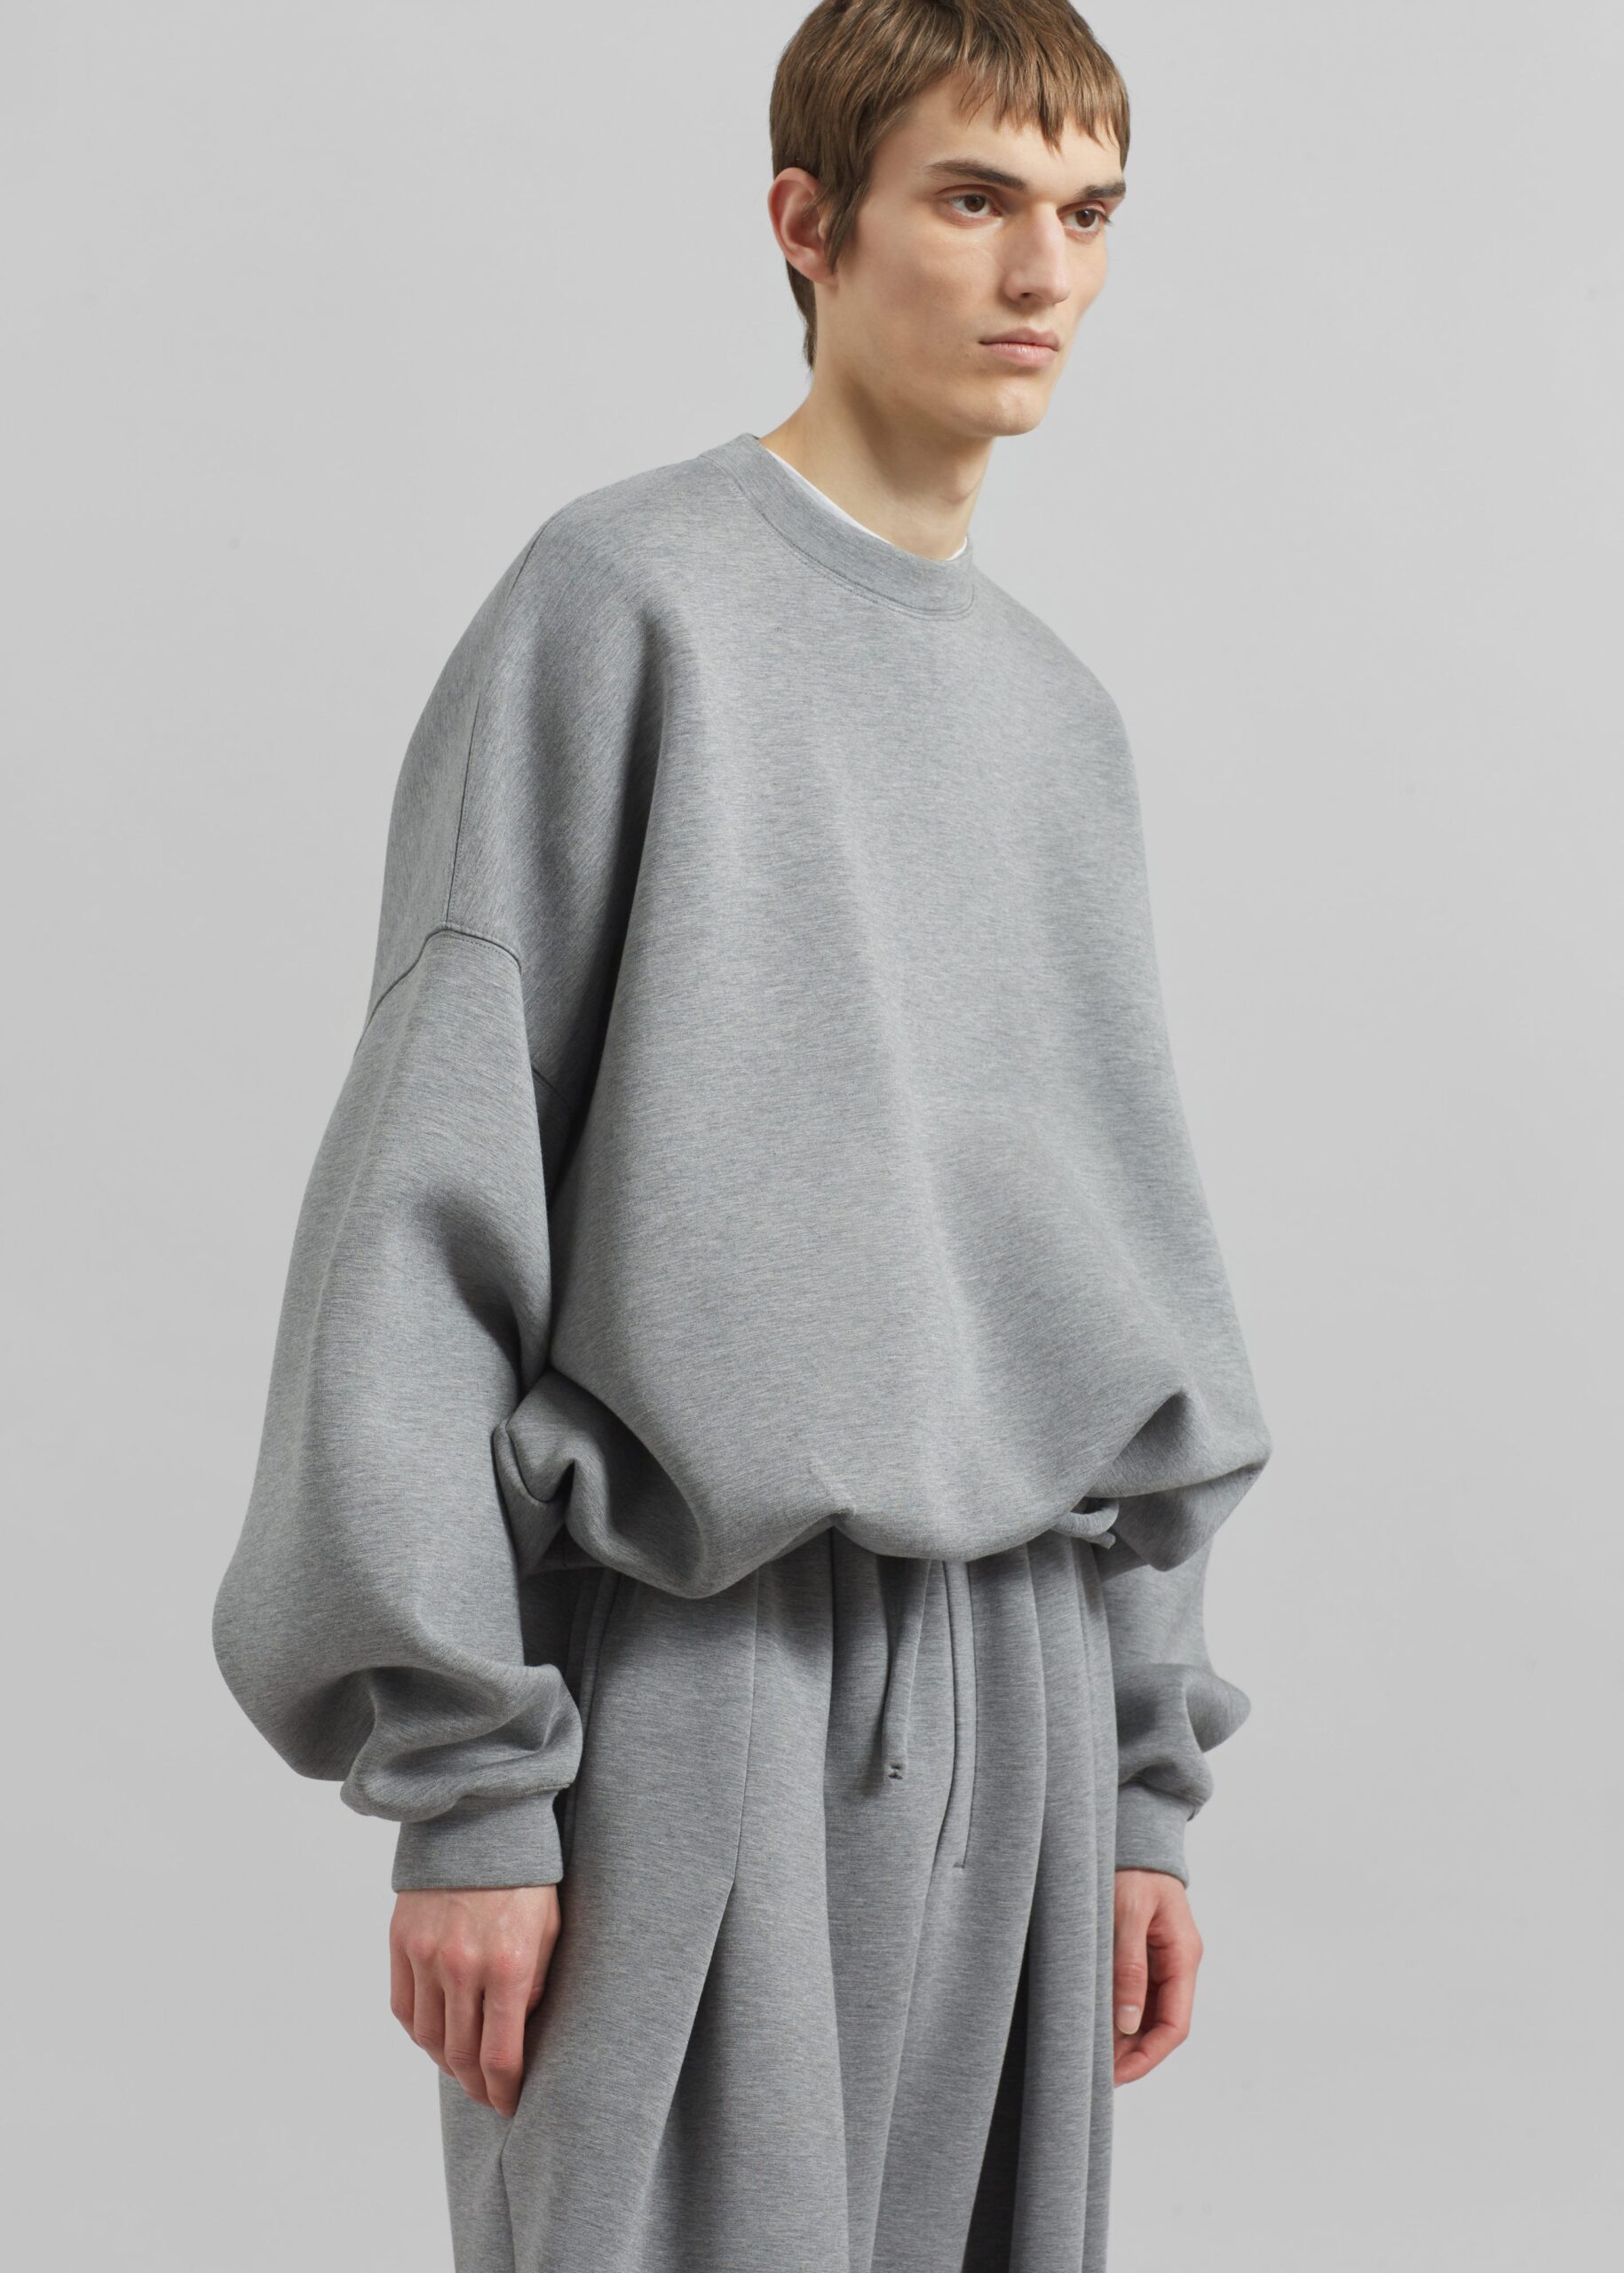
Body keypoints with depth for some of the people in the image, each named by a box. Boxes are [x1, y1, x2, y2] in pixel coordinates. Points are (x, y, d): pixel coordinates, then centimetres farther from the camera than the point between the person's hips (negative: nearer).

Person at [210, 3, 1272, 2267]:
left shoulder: (1065, 714, 15)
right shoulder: (624, 598, -4)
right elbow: (432, 1207, -10)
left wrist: (1153, 1775, 13)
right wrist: (460, 1782, -14)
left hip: (1020, 1677, 6)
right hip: (695, 1672, -6)